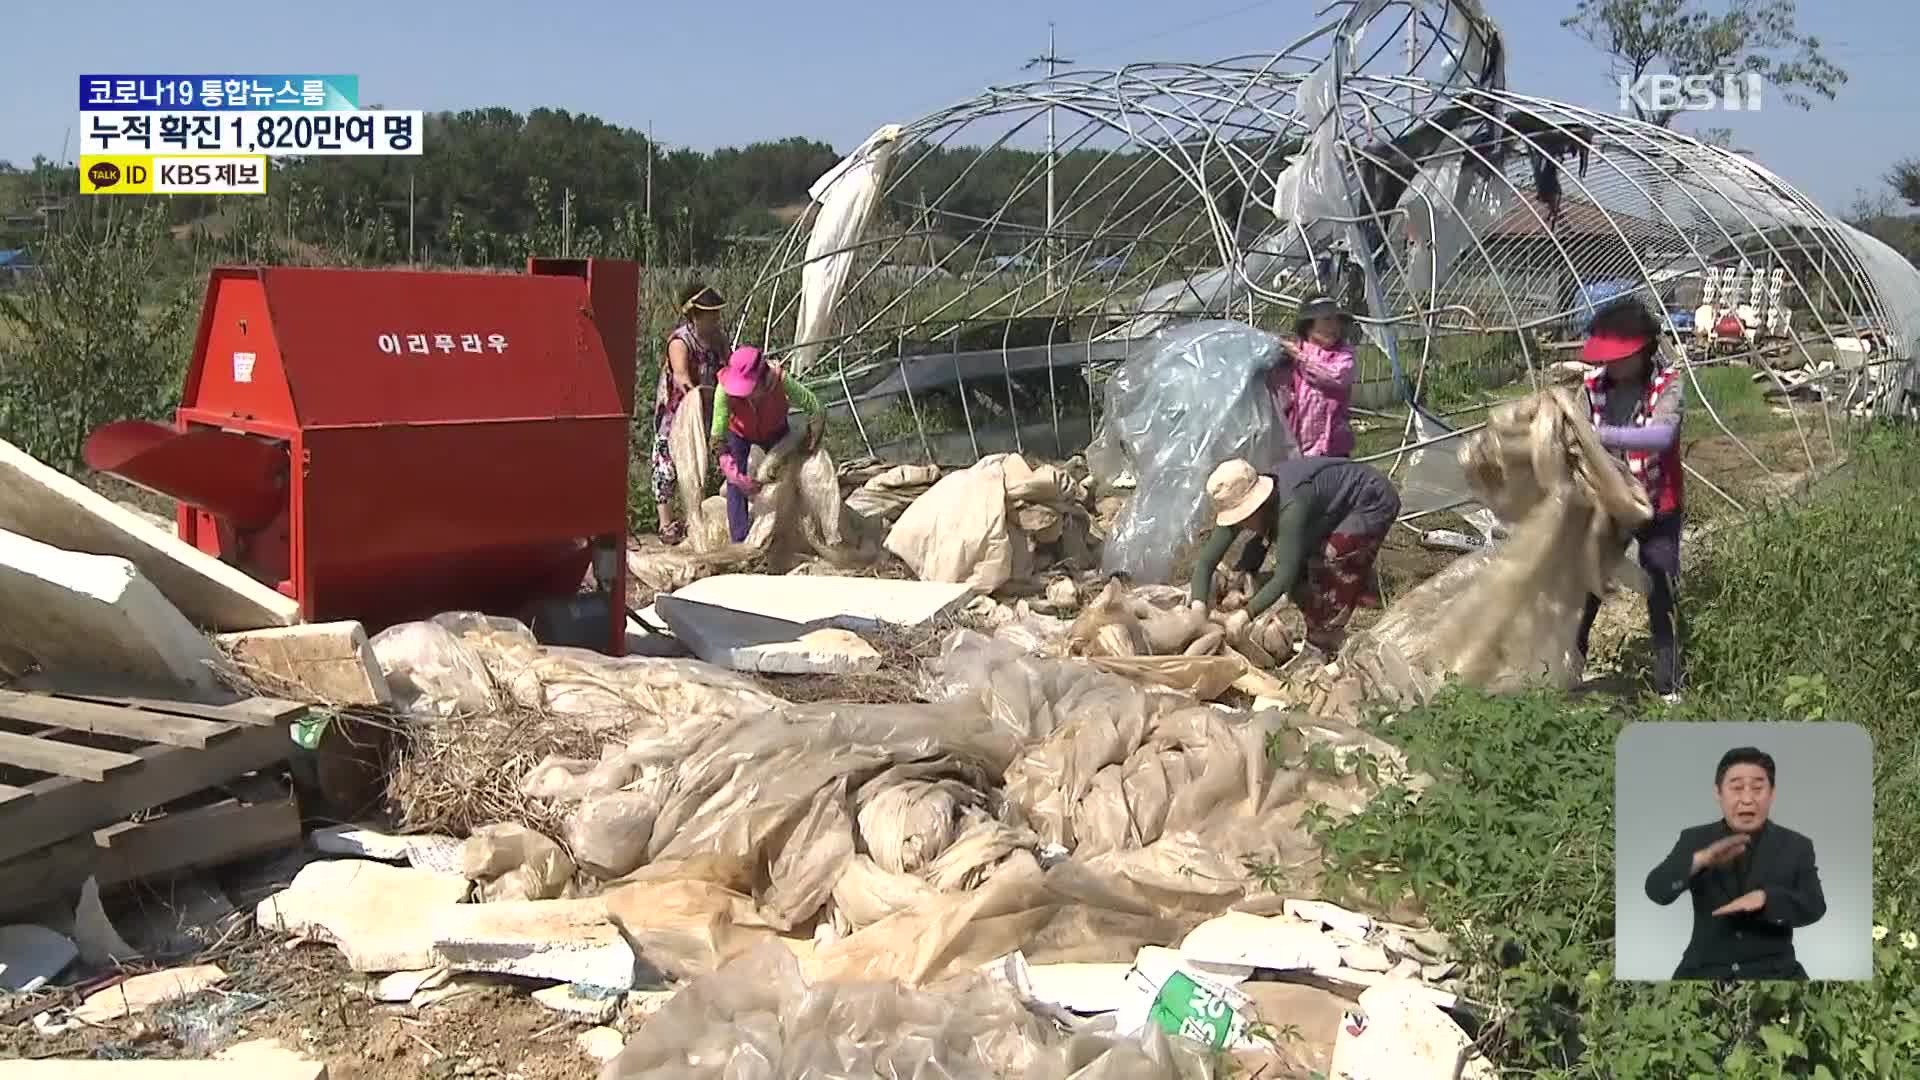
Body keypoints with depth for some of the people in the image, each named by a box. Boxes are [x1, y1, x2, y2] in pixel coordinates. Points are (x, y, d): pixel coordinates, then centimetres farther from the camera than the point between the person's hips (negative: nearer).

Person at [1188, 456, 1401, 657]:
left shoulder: (1291, 507, -40)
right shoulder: (1242, 503, -17)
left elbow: (1285, 574, -41)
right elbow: (1205, 561, -18)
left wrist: (1246, 614, -46)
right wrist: (1198, 606, -34)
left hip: (1375, 500, -8)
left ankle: (1325, 645, -8)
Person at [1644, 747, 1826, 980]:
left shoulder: (1796, 846, 6)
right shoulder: (1695, 840, 5)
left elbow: (1814, 907, -6)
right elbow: (1657, 891, -9)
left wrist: (1765, 897, -25)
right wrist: (1701, 859, -26)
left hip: (1773, 971, 0)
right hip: (1705, 971, 0)